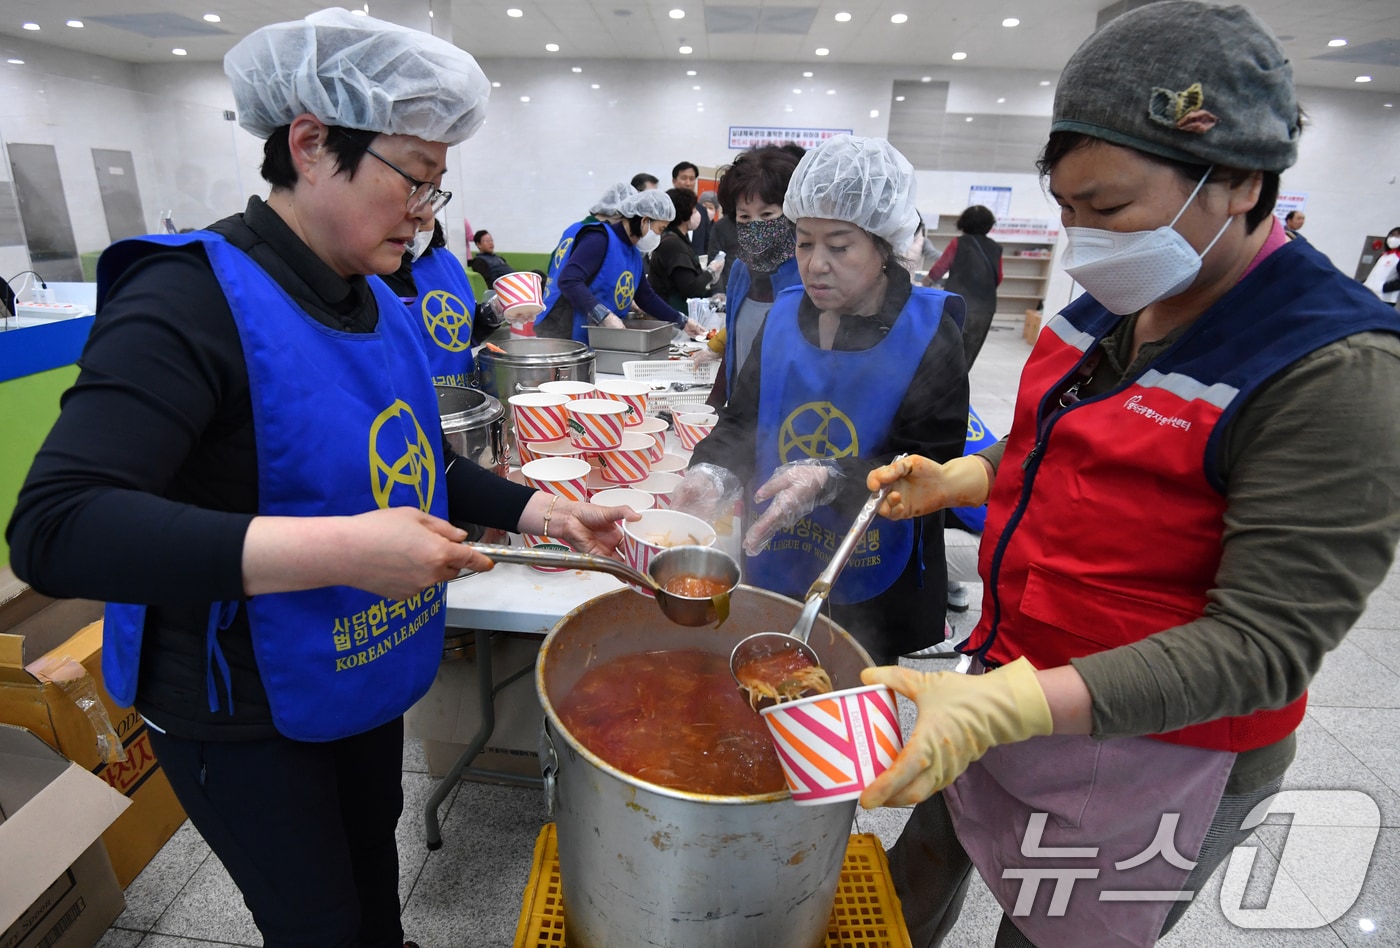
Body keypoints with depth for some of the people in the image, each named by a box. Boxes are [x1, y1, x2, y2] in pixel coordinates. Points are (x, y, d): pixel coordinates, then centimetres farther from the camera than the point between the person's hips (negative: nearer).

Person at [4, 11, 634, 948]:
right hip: (243, 710, -6)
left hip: (368, 676, 7)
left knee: (375, 858, 29)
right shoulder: (194, 298, -24)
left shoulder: (382, 305, 0)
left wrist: (536, 510, -6)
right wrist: (341, 549, -40)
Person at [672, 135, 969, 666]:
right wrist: (712, 473, -17)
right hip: (776, 571, 4)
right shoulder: (784, 317, 0)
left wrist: (827, 481, -32)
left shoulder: (928, 334, -12)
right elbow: (742, 421, 3)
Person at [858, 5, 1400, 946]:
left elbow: (1263, 645, -26)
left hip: (1151, 754, -6)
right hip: (1017, 681, 7)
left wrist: (1010, 708, -37)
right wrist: (959, 479, -2)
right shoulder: (1112, 308, 0)